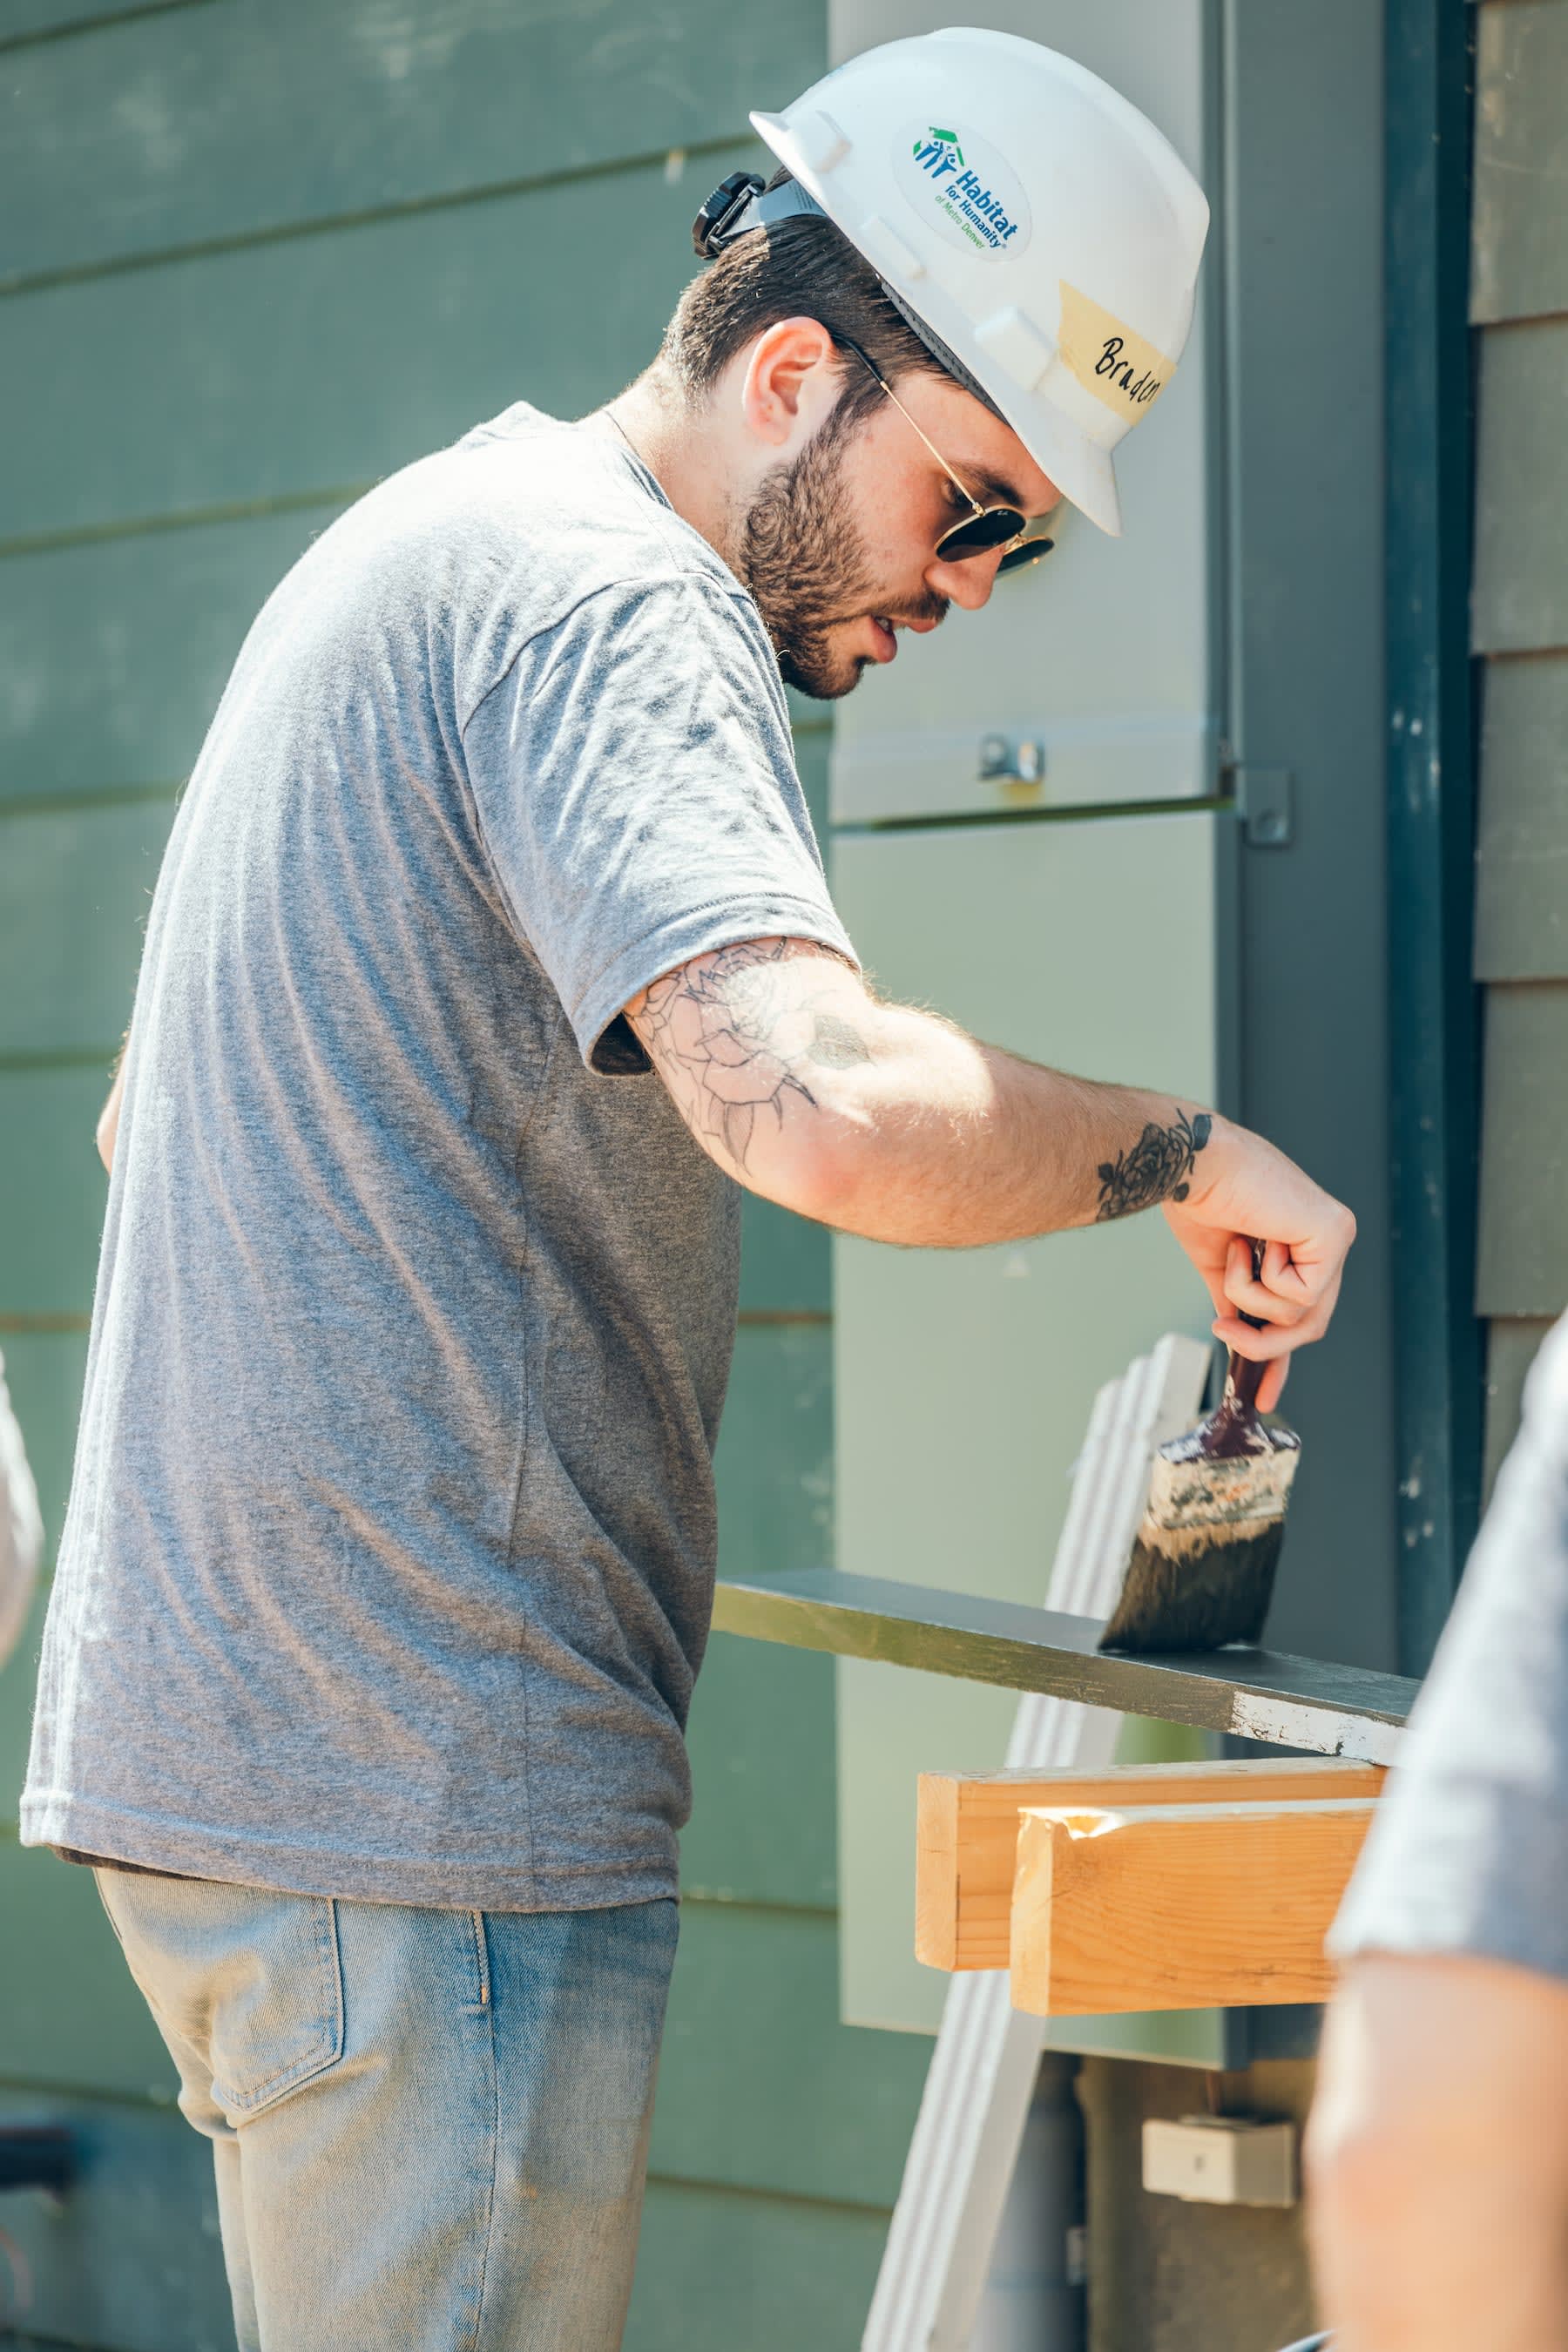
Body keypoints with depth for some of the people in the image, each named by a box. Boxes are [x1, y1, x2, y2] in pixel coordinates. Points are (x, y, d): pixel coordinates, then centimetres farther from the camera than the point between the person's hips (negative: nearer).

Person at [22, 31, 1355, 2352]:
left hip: (229, 1734, 10)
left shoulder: (423, 544, 19)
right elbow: (822, 1105, -32)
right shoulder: (606, 603, -14)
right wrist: (1183, 1148, -15)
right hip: (424, 1800, -10)